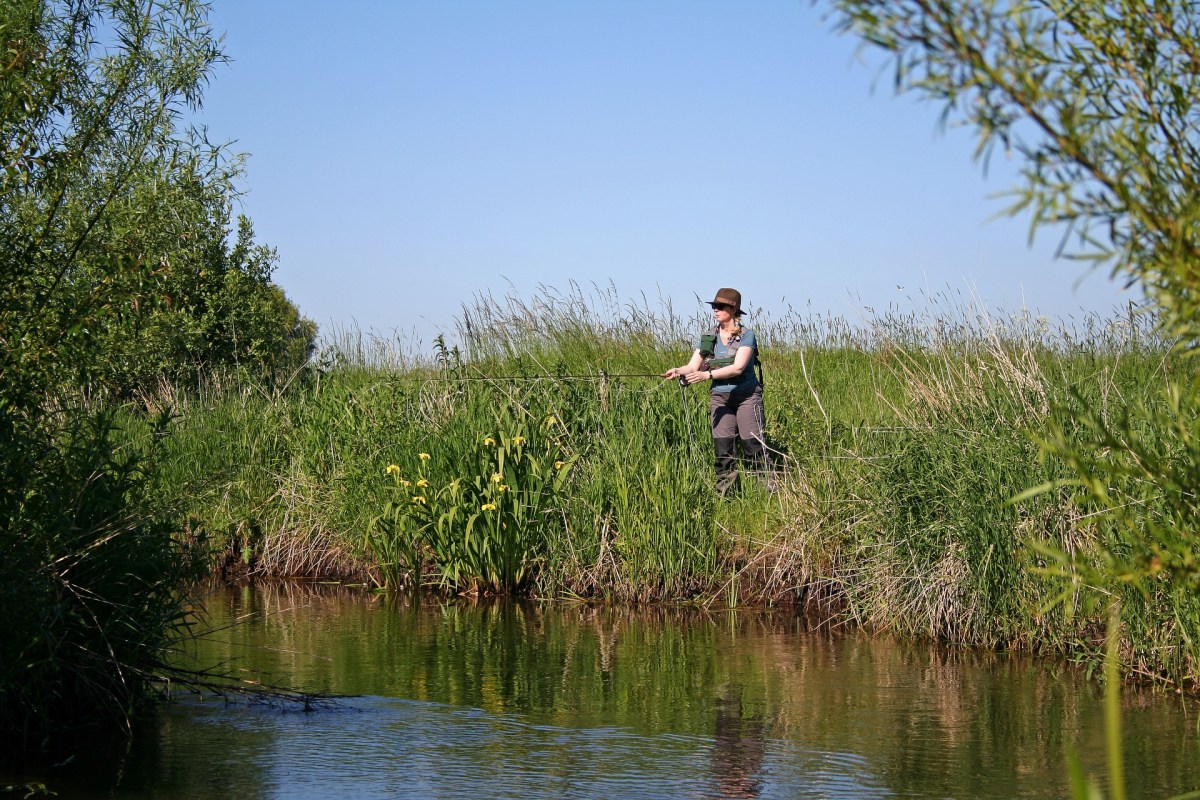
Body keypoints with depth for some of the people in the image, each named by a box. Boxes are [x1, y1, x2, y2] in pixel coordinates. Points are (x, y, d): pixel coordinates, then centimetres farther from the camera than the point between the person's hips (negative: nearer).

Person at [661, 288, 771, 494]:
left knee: (752, 443, -7)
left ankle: (767, 485, 2)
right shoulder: (708, 338, 6)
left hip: (746, 395, -4)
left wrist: (707, 374, -31)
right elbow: (693, 366, 0)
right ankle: (724, 489, 5)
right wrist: (679, 371, -24)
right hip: (719, 397, 4)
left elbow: (738, 367, -21)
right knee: (722, 445, -2)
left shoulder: (746, 335, -8)